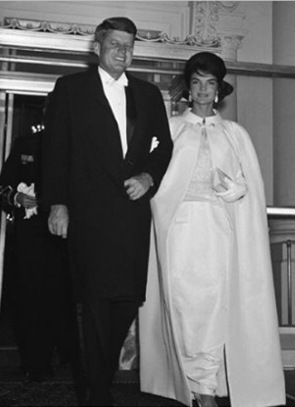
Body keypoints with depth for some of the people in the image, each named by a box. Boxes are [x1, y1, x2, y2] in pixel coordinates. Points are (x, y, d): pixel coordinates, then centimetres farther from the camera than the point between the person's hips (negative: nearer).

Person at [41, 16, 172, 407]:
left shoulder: (149, 93, 17)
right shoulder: (70, 87, 7)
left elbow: (164, 144, 17)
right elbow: (56, 149, 3)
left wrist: (149, 176, -2)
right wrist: (58, 204, -3)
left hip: (134, 209, 4)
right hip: (90, 210, -3)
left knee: (129, 298, 3)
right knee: (97, 301, -2)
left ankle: (104, 373, 23)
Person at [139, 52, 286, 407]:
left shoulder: (235, 133, 17)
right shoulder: (170, 128, 16)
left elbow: (251, 185, 11)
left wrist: (231, 187, -5)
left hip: (219, 226, 1)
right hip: (180, 224, 0)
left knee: (215, 304, -8)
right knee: (183, 302, -6)